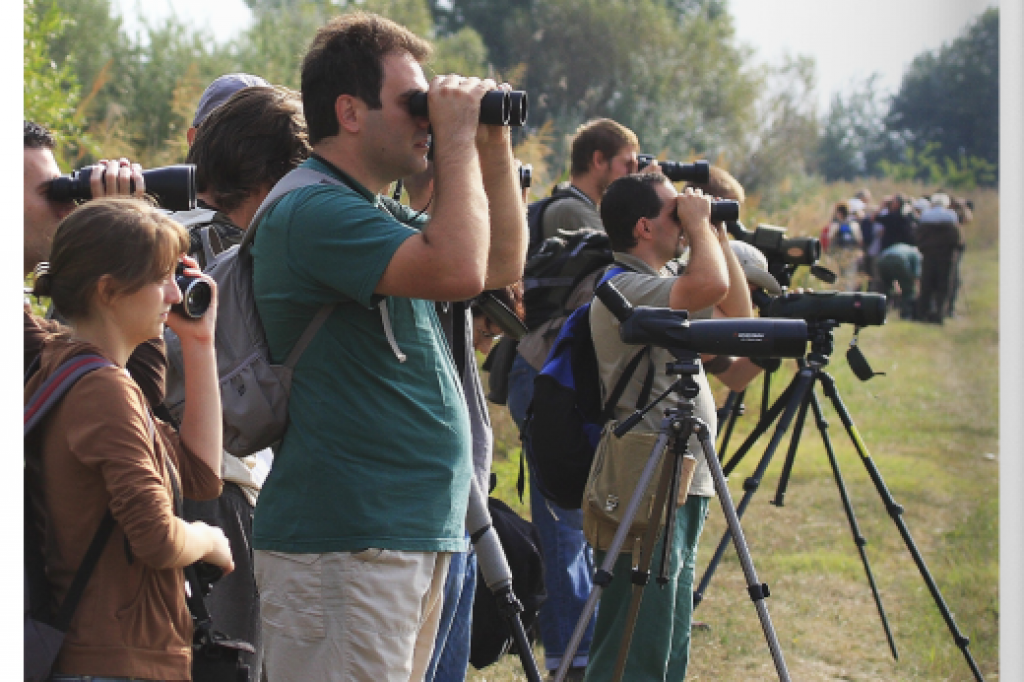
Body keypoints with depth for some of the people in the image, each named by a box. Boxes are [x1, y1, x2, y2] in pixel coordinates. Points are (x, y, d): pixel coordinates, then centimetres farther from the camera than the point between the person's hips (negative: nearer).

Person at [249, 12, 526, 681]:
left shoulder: (381, 212, 18)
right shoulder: (312, 211, -15)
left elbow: (504, 262, 25)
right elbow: (458, 269, -27)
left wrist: (495, 144, 14)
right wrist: (458, 138, -16)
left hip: (416, 536, 10)